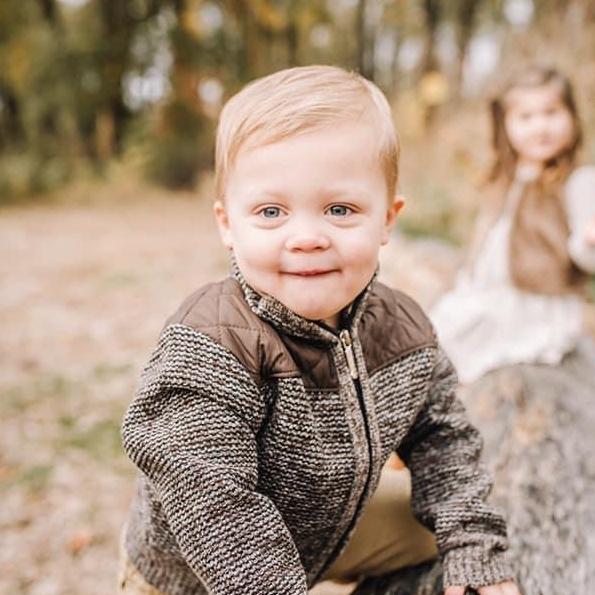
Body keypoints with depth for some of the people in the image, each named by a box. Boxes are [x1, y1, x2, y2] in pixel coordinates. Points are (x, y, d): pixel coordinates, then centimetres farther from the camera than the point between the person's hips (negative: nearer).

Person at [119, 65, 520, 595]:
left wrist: (477, 550, -5)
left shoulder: (403, 331, -16)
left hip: (328, 538, 5)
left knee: (429, 534, 14)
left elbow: (441, 438, -2)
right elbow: (212, 505, -37)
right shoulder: (209, 350, -37)